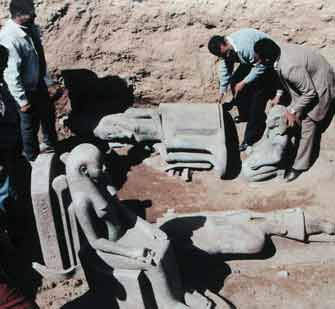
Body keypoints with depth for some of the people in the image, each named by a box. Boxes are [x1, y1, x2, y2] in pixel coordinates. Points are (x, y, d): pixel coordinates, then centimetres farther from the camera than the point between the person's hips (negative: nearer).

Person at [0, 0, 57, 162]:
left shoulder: (30, 27, -8)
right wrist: (22, 100, -21)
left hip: (39, 82, 8)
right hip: (26, 89, -8)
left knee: (48, 114, 27)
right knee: (30, 124, 13)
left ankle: (49, 144, 53)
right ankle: (33, 157, 37)